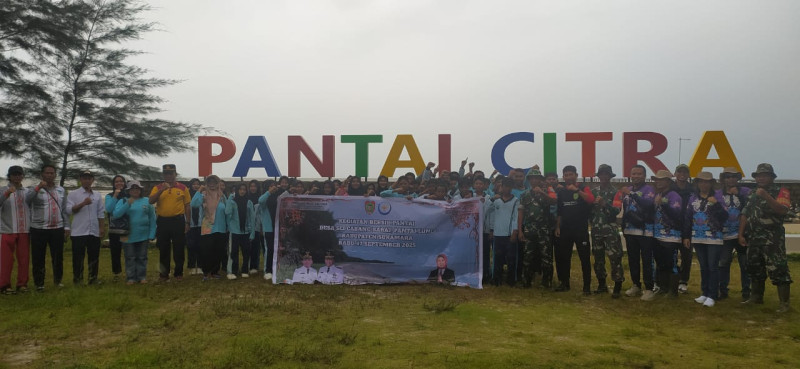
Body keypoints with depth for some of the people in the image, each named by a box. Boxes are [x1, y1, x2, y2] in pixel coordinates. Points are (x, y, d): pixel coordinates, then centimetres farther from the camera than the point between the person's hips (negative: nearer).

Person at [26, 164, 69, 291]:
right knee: (38, 258, 4)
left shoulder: (61, 190, 11)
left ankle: (58, 280, 24)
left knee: (58, 257, 9)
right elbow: (27, 200, -20)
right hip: (39, 229, -3)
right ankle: (39, 283, 15)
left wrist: (66, 227, 7)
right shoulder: (36, 189, 0)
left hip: (57, 229, 3)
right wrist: (38, 187, -29)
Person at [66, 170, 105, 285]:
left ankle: (93, 279, 15)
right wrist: (83, 203, -19)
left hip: (94, 232, 3)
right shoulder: (73, 194, 1)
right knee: (78, 257, 1)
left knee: (94, 257, 7)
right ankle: (78, 280, 9)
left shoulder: (97, 195, 13)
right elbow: (69, 210, -8)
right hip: (79, 232, -3)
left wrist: (102, 228, 6)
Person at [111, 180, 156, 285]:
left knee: (142, 257, 8)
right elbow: (115, 214, -12)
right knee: (130, 258, 5)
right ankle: (131, 278, 13)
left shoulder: (147, 201, 3)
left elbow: (152, 218, 2)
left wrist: (152, 234, -4)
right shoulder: (123, 201, 2)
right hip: (128, 236, 0)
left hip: (143, 236, 1)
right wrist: (128, 204, -22)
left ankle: (142, 277, 16)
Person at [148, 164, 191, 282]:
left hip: (178, 221, -1)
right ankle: (164, 274, 18)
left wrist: (188, 222, 0)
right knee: (163, 249, 8)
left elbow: (187, 206, 5)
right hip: (163, 222, 1)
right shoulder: (157, 188, 5)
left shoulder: (182, 188, 3)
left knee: (179, 249, 4)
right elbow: (151, 201, -12)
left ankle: (179, 273, 15)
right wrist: (162, 190, -22)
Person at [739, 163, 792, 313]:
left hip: (772, 240, -7)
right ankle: (756, 297, 28)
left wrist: (766, 196, -29)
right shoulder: (752, 195, 17)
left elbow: (782, 210, -21)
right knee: (755, 269, 15)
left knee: (778, 270, -10)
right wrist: (741, 235, 8)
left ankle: (784, 303, -5)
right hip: (754, 238, 7)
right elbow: (745, 215, 15)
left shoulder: (780, 192, -2)